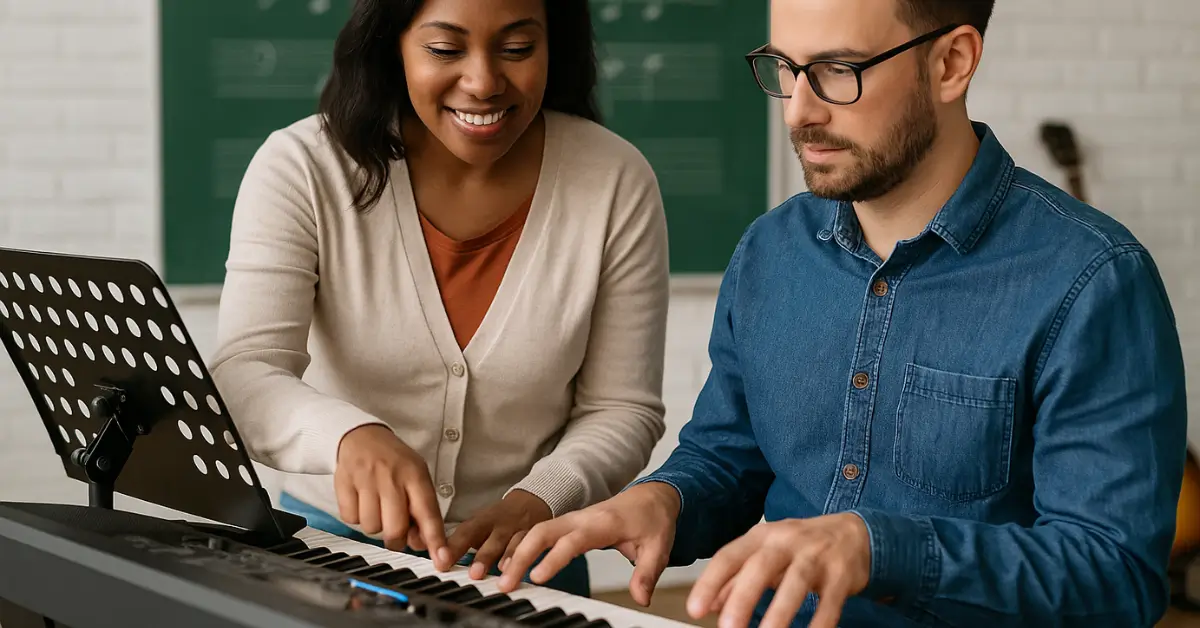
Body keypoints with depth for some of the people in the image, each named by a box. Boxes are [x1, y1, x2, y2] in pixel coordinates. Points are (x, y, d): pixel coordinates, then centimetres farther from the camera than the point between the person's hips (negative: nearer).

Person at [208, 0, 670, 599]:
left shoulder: (616, 182, -6)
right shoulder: (302, 168, -10)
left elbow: (622, 409, -1)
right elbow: (242, 379, -20)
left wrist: (536, 504, -21)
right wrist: (351, 435, -42)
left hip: (520, 564, 2)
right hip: (329, 543, -2)